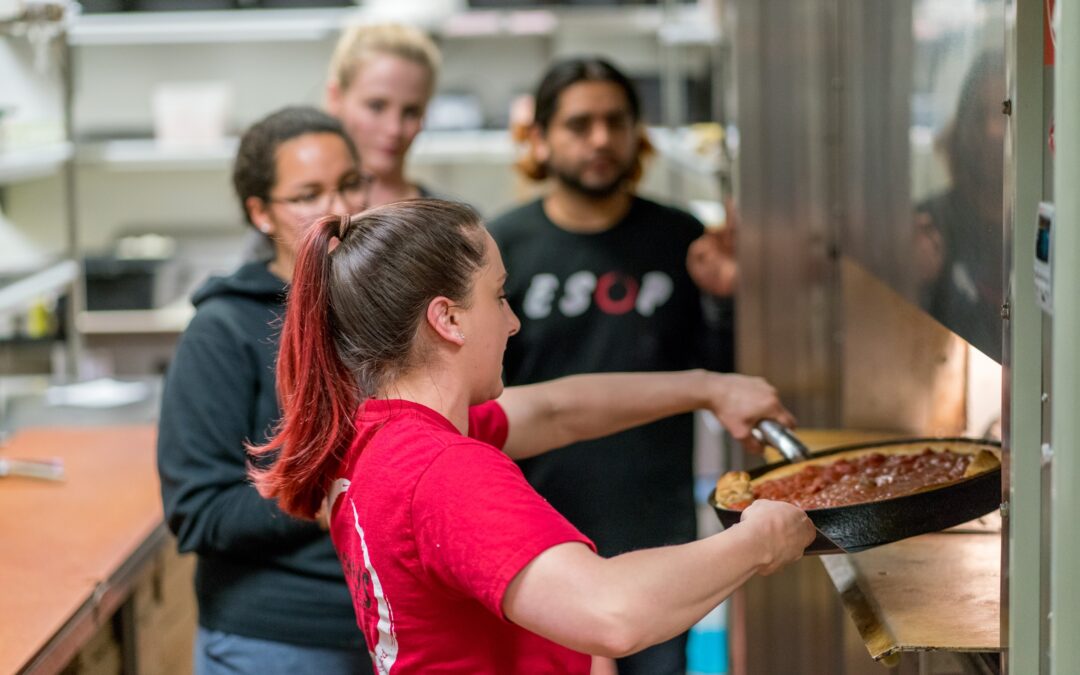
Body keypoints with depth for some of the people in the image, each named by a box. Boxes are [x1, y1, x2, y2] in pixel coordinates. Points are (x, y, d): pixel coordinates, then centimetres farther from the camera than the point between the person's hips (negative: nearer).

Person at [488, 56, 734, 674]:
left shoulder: (679, 240, 3)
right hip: (543, 538, -1)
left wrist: (730, 294, -11)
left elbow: (725, 377, 6)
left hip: (659, 531, 2)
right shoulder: (504, 247, -1)